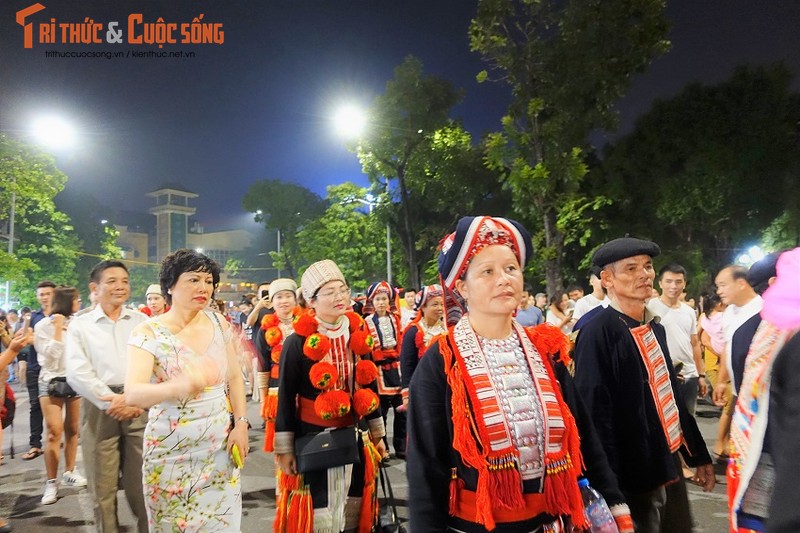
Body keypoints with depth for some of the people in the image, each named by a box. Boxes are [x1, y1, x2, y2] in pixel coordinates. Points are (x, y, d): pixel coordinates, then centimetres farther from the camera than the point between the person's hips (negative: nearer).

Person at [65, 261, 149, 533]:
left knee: (141, 483, 6)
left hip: (140, 406, 1)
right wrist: (111, 400, -13)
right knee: (103, 486, 8)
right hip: (100, 408, 0)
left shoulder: (142, 321, 9)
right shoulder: (80, 325, 5)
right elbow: (76, 372, -4)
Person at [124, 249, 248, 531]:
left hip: (220, 446, 3)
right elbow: (132, 393, -27)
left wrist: (241, 423, -2)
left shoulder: (218, 323, -1)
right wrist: (176, 387, -45)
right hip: (172, 452, -3)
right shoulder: (149, 333, -13)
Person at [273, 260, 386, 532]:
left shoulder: (358, 334, 1)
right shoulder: (298, 341, -13)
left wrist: (377, 433, 13)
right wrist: (285, 449, -8)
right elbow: (286, 397, -9)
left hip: (352, 437, 5)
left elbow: (369, 385, 9)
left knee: (353, 509, 15)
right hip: (312, 440, -4)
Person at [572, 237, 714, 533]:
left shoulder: (654, 328, 8)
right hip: (635, 474, -8)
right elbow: (595, 413, -21)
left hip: (670, 464, 8)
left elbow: (671, 395, 15)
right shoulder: (598, 333, -19)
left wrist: (698, 455, 18)